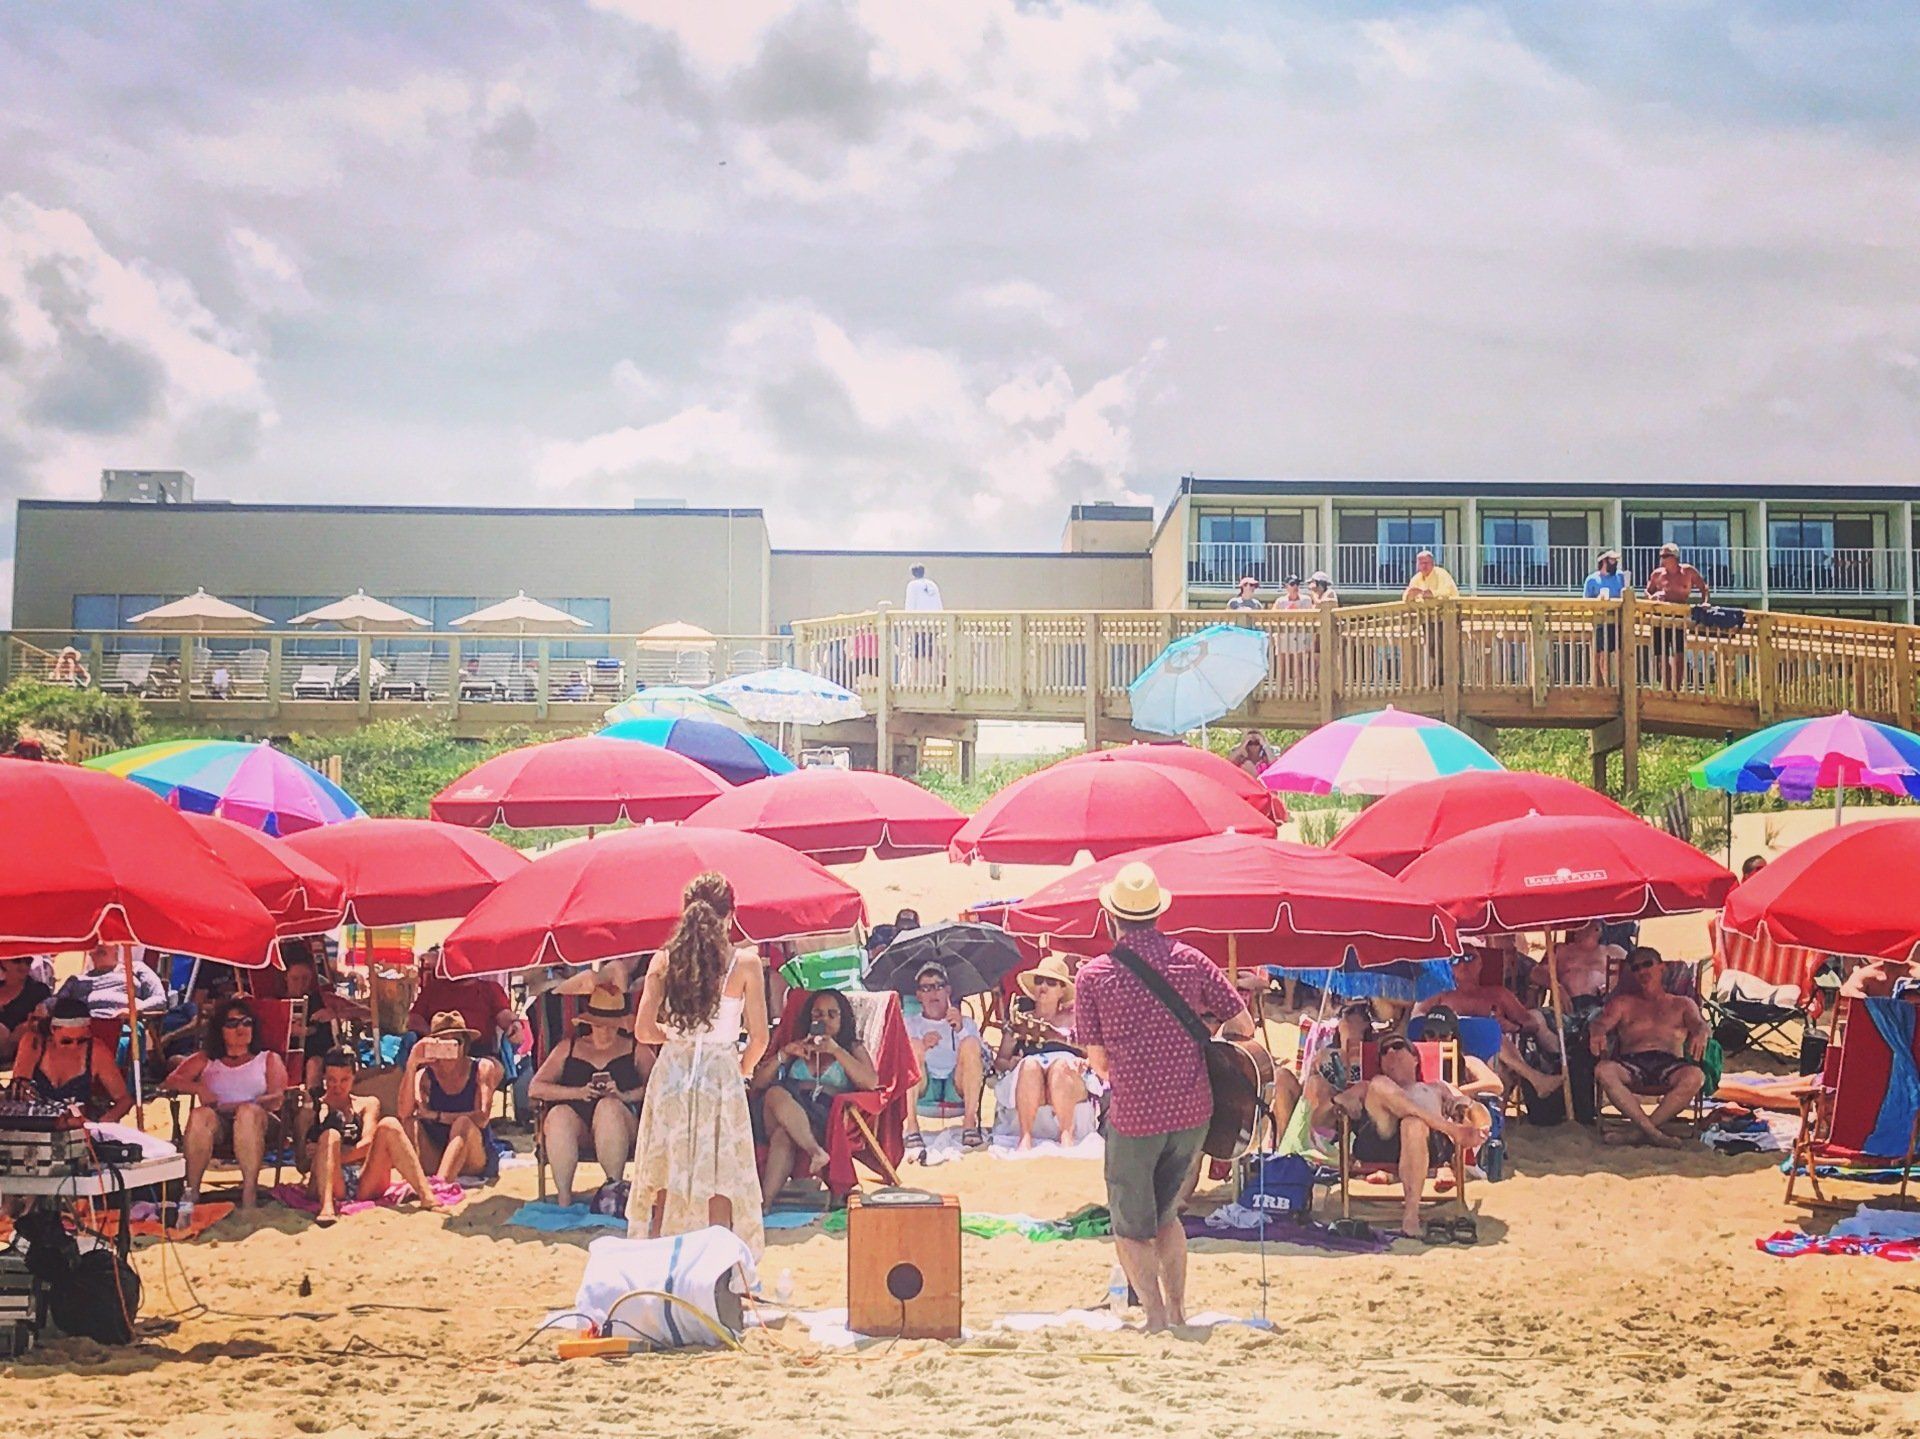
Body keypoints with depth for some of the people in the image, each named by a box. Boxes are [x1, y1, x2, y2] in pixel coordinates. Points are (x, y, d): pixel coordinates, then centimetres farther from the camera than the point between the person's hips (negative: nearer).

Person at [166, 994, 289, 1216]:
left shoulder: (268, 1059, 22)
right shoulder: (205, 1060, 28)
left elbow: (277, 1100, 4)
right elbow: (172, 1080, 12)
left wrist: (235, 1106, -9)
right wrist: (198, 1088, -10)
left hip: (256, 1125, -1)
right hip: (217, 1127, 1)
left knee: (249, 1112, -37)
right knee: (200, 1114, -34)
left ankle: (249, 1196, -44)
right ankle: (191, 1191, -38)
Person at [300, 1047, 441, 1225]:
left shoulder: (367, 1104, 21)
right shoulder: (314, 1108, 17)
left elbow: (367, 1143, 1)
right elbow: (303, 1164, 8)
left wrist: (338, 1155, -13)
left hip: (365, 1185, 2)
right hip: (331, 1185, -1)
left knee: (389, 1125, -18)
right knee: (330, 1135, -28)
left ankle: (426, 1196, -33)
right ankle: (327, 1206, -52)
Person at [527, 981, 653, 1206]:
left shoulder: (635, 1050, 17)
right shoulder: (568, 1048, 20)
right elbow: (535, 1088, 8)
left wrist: (624, 1096, -16)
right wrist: (578, 1092, -6)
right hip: (575, 1129, 1)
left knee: (609, 1106, -34)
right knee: (558, 1113, -32)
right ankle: (563, 1197, -31)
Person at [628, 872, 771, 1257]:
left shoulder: (665, 960, -1)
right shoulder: (745, 962, -7)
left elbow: (644, 1030, -4)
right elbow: (759, 1037, -7)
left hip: (672, 1073, 2)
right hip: (721, 1074, -2)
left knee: (665, 1180, 11)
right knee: (720, 1182, 6)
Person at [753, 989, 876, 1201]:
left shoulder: (853, 1049, 23)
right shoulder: (797, 1047, 30)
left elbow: (871, 1083, 1)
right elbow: (758, 1082, 19)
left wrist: (836, 1051, -4)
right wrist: (784, 1054, 4)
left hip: (827, 1117, -3)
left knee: (783, 1136, -36)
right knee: (776, 1093, -35)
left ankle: (765, 1201, -45)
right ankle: (815, 1152, -40)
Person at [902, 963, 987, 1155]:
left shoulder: (965, 1023, 25)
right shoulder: (909, 1024, 23)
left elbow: (985, 1059, 6)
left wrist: (961, 1030, -9)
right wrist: (922, 1046, -16)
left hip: (957, 1088, 0)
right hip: (923, 1089, 0)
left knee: (971, 1043, -22)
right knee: (913, 1045, -25)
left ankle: (970, 1124, -32)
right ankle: (912, 1130, -39)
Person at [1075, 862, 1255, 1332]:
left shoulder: (1093, 975, -5)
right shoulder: (1189, 960, 2)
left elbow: (1098, 1061, -3)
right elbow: (1243, 1025, 6)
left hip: (1134, 1115, -4)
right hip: (1193, 1112, 4)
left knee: (1131, 1227, 11)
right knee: (1166, 1213, 24)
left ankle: (1157, 1318, -1)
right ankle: (1177, 1311, 23)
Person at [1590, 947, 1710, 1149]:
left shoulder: (1682, 1004, 28)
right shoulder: (1623, 1003, 28)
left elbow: (1698, 1023, 8)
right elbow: (1603, 1023, 10)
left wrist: (1700, 1034, -20)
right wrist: (1597, 1033, -18)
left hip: (1669, 1065, 0)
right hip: (1631, 1064, 0)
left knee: (1695, 1076, -35)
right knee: (1603, 1070, -35)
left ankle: (1641, 1130, -33)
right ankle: (1654, 1132, -39)